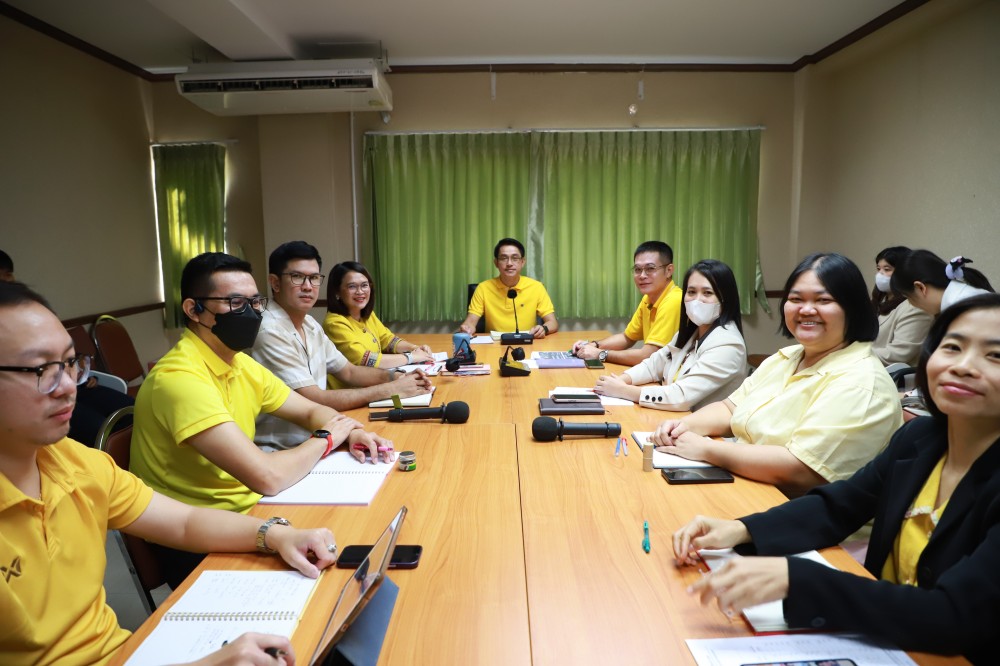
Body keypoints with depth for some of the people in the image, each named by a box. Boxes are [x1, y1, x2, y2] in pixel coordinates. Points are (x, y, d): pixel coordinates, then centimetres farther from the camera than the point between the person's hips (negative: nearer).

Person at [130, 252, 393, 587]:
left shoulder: (241, 364, 4)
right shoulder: (181, 378, -24)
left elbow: (311, 411, 13)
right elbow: (268, 477, -31)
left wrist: (350, 432, -9)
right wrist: (326, 438, -13)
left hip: (244, 512, 8)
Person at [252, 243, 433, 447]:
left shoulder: (310, 324, 8)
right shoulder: (270, 332, -20)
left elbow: (349, 372, 15)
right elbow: (315, 400, -22)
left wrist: (395, 377, -3)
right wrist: (391, 389, -17)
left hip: (313, 436, 8)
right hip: (281, 450, -8)